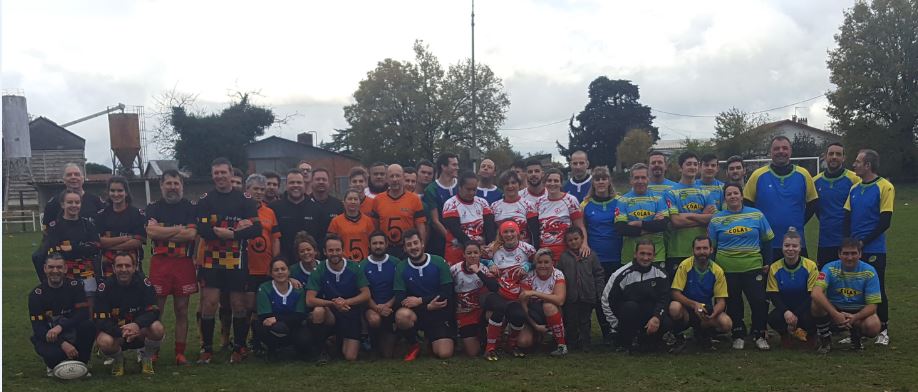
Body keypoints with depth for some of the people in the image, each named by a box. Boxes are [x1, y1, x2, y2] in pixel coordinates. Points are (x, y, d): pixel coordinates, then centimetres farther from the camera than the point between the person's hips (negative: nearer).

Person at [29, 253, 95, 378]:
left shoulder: (75, 286, -6)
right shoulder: (36, 293, -9)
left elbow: (83, 314, -16)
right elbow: (38, 327, -14)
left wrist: (60, 327, -32)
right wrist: (62, 344, -28)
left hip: (71, 333, 2)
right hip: (47, 338, -2)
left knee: (88, 326, -30)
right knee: (53, 355, -36)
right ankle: (53, 366, 5)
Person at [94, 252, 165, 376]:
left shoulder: (144, 283, -11)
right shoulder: (105, 287, -13)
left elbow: (153, 311, -15)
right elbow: (100, 320, -16)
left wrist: (137, 325, -36)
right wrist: (121, 332, -32)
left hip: (140, 332, 1)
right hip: (115, 332, -1)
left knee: (157, 328, -30)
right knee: (104, 341, -33)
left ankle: (147, 359, 1)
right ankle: (118, 360, 4)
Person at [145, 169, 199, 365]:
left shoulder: (190, 208, 8)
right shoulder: (153, 208, 10)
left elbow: (191, 234, -8)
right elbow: (150, 231, -9)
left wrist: (163, 232, -6)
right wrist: (179, 229, -7)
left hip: (184, 262, 0)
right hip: (159, 262, 0)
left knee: (182, 310, 4)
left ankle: (180, 353, 10)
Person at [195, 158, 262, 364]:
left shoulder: (245, 199, 2)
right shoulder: (205, 200, 4)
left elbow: (256, 229, -7)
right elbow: (203, 230, -9)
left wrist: (225, 233, -17)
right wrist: (236, 230, -16)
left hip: (238, 260, 0)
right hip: (212, 260, 0)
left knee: (239, 305, 5)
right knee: (209, 303, -5)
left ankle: (239, 348, 18)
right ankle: (207, 349, 8)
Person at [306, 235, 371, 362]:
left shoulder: (354, 268, -6)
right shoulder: (319, 270, -8)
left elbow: (366, 295, -7)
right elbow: (309, 300, -14)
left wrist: (346, 302, -24)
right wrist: (333, 303, -28)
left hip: (351, 314, 0)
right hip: (331, 315, 0)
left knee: (351, 357, -14)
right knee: (318, 311, -35)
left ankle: (342, 341, 24)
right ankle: (321, 350, -12)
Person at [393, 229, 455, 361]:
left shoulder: (439, 262, -5)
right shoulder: (401, 269, -3)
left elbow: (447, 294, -9)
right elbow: (400, 299, -11)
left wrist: (420, 300, -18)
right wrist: (428, 306, -23)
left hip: (440, 313, -1)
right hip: (415, 313, 1)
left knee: (444, 354, -18)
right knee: (402, 315, -35)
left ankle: (431, 339, 21)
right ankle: (413, 345, -3)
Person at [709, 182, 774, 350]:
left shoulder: (757, 215, 3)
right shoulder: (716, 219, 3)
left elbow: (767, 241, 8)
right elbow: (710, 246, 8)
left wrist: (767, 263, 5)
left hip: (753, 268, 0)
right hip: (727, 270, 0)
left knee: (759, 302, -5)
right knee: (733, 304, 7)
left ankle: (760, 336, 11)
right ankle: (738, 336, 21)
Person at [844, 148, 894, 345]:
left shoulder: (885, 187, -9)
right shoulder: (854, 188, 10)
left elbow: (885, 222, -12)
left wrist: (863, 241, -13)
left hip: (874, 250, -6)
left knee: (877, 289, 0)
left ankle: (883, 330, 14)